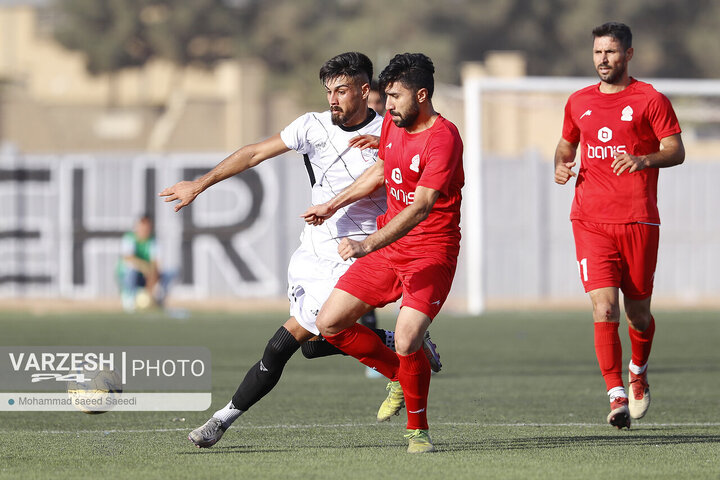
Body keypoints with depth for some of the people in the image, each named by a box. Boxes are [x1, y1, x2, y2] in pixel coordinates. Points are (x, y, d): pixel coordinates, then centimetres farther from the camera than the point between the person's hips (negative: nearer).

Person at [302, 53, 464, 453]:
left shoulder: (444, 138, -21)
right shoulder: (392, 124, 4)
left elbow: (421, 207, -29)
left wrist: (369, 245, -37)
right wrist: (333, 206, 28)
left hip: (431, 254, -8)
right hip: (387, 247, 8)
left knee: (407, 341, -23)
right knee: (330, 323, 2)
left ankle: (418, 428, 1)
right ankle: (399, 378, 23)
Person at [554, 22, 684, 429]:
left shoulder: (650, 100, 1)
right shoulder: (579, 102, 14)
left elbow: (676, 151, -5)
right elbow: (567, 142, 29)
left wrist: (642, 160, -24)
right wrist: (562, 164, 6)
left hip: (638, 220, -2)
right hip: (591, 222, 2)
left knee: (638, 312, 7)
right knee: (604, 310, -14)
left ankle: (639, 373, 37)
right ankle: (617, 397, -14)